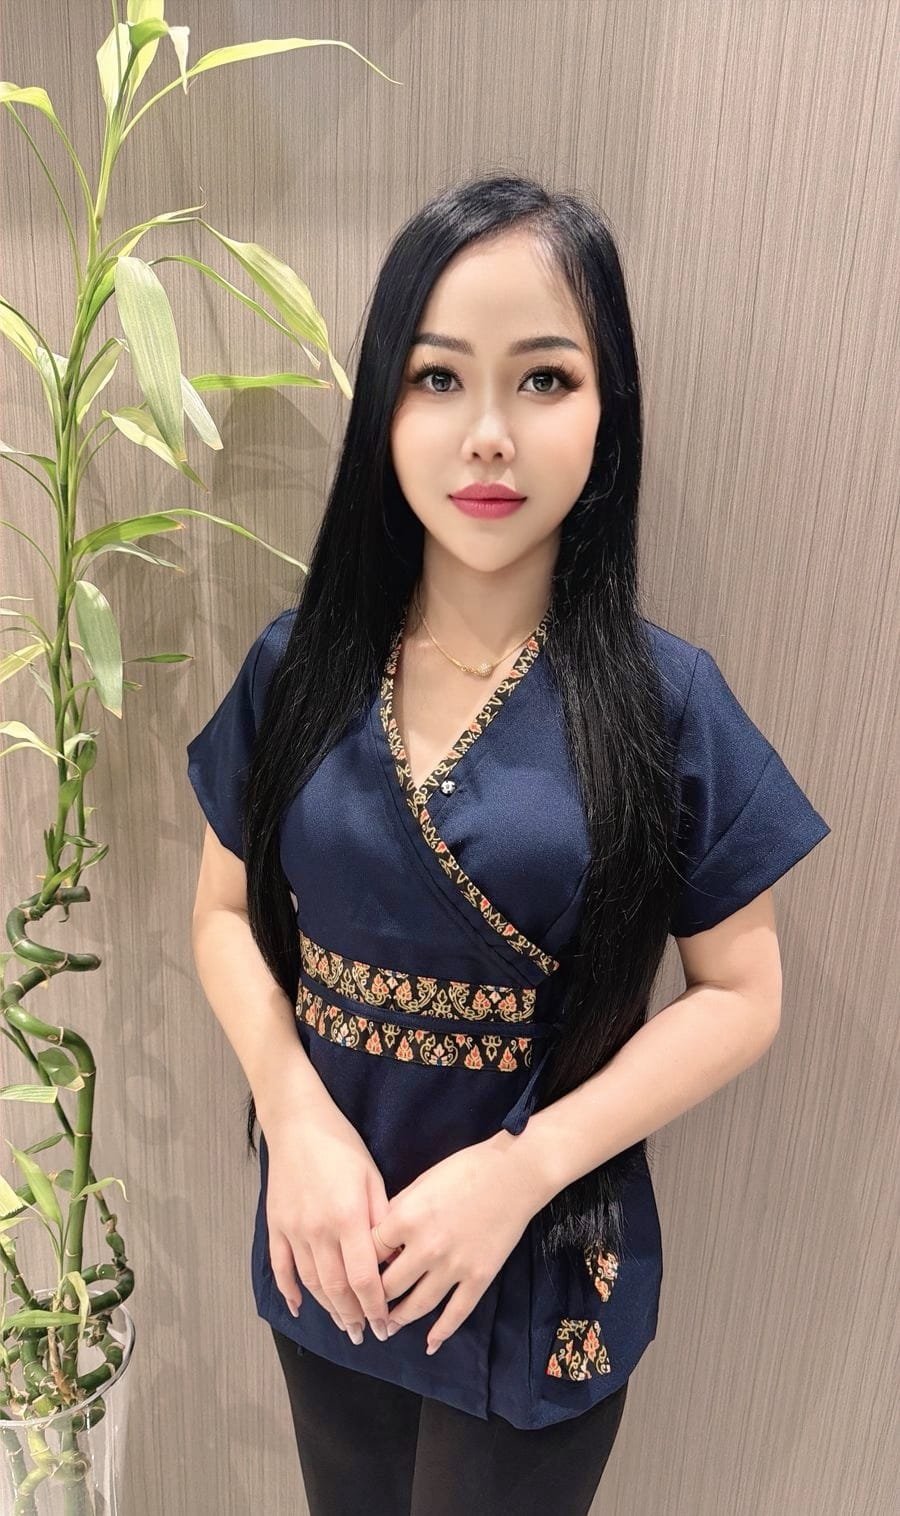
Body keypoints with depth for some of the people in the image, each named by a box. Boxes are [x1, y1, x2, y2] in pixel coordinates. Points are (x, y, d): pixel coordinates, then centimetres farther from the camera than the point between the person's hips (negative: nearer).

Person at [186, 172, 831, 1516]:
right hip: (327, 1238, 3)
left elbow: (741, 994, -10)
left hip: (544, 1266, -2)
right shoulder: (299, 665, -9)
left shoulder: (666, 700, -16)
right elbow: (226, 914, -1)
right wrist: (300, 1121, -17)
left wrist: (520, 1168, -20)